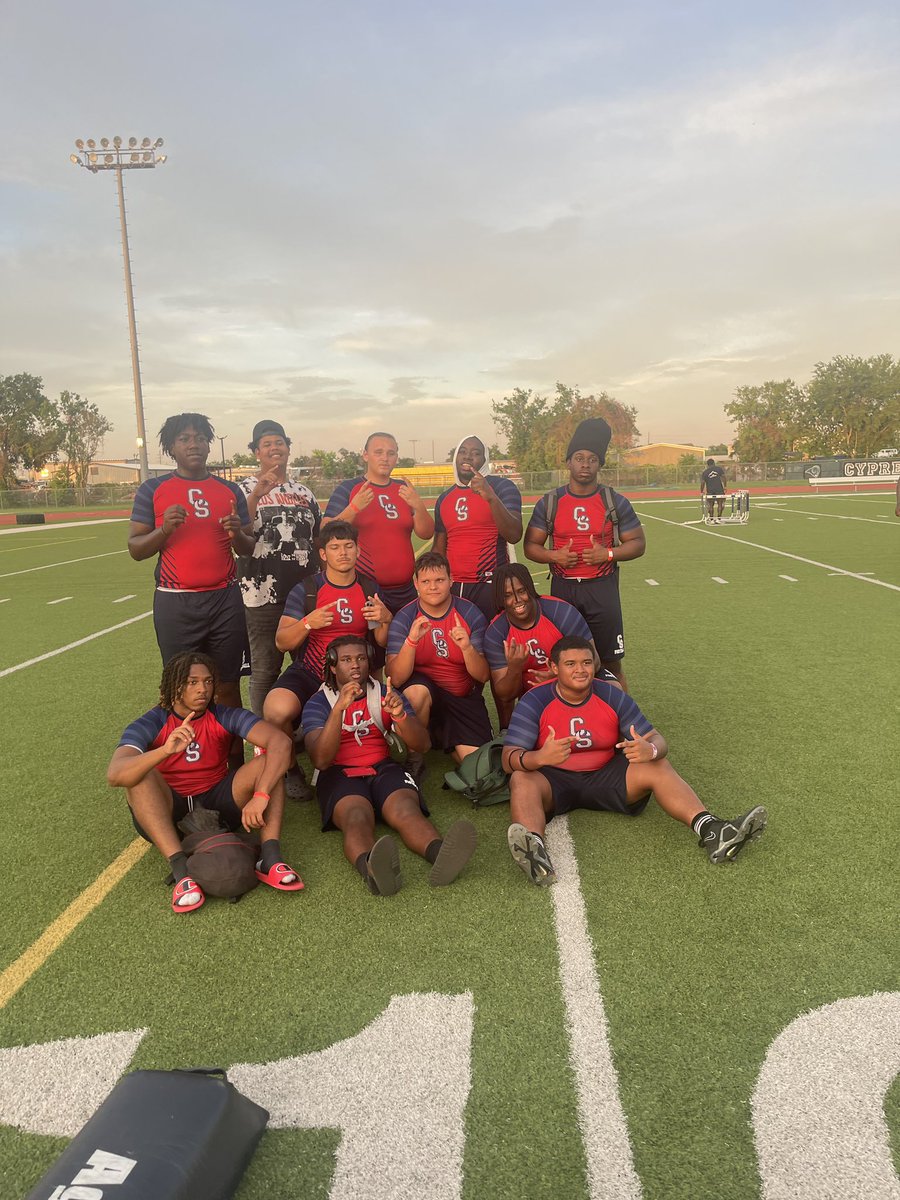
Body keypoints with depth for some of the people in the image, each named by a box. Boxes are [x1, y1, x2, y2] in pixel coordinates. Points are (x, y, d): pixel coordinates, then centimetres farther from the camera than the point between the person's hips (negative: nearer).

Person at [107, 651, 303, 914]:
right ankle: (181, 870, -37)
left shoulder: (225, 717, -10)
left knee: (267, 762, -20)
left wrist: (260, 796, -38)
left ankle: (270, 858, -33)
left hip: (218, 802, 1)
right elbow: (114, 775, -31)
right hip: (168, 811, -1)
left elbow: (281, 741, -25)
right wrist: (166, 749, -48)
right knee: (140, 775, -30)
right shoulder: (150, 725, -12)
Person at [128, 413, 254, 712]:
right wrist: (164, 529, -16)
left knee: (228, 686, 6)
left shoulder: (230, 491, 11)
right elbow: (135, 549, 2)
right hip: (176, 604, -2)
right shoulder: (153, 490, 5)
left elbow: (249, 550, 14)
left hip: (225, 600, 2)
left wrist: (237, 534, -8)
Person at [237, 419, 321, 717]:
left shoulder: (303, 491, 14)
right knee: (265, 669, 3)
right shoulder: (246, 489, 0)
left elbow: (318, 538, 19)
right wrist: (257, 494, -26)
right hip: (263, 592, -4)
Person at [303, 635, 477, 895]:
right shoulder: (318, 703, 6)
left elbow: (422, 745, 3)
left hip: (384, 768, 2)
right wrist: (339, 707, -24)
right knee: (357, 817, -37)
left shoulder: (385, 694, 13)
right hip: (340, 774, -2)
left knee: (406, 810, -32)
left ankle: (440, 854, -62)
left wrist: (400, 715, -18)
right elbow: (321, 759, -12)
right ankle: (371, 868, -67)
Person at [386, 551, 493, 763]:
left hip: (464, 697, 2)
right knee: (417, 691, -37)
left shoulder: (470, 614, -7)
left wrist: (467, 647, -29)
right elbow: (396, 679, -20)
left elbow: (483, 676, -8)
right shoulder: (404, 619, -10)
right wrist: (411, 640, -36)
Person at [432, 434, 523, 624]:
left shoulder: (501, 487, -2)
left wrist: (491, 497, -24)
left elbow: (514, 536, -14)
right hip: (455, 588, 4)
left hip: (492, 587, -4)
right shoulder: (444, 499, 14)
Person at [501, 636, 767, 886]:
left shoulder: (613, 697, -3)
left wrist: (650, 750, -32)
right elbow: (509, 758, -21)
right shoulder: (534, 702, -12)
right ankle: (535, 852, -63)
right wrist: (540, 757, -45)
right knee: (521, 779, -35)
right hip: (554, 780, -3)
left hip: (604, 777, 3)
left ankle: (711, 831, -36)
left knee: (659, 767, -18)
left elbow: (658, 740, -4)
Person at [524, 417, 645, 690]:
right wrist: (554, 556, -15)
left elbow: (638, 543, 4)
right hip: (563, 588, 1)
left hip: (602, 588, -1)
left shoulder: (615, 502, 1)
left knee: (611, 663, 3)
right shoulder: (549, 503, 2)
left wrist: (609, 554, -14)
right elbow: (530, 546, 5)